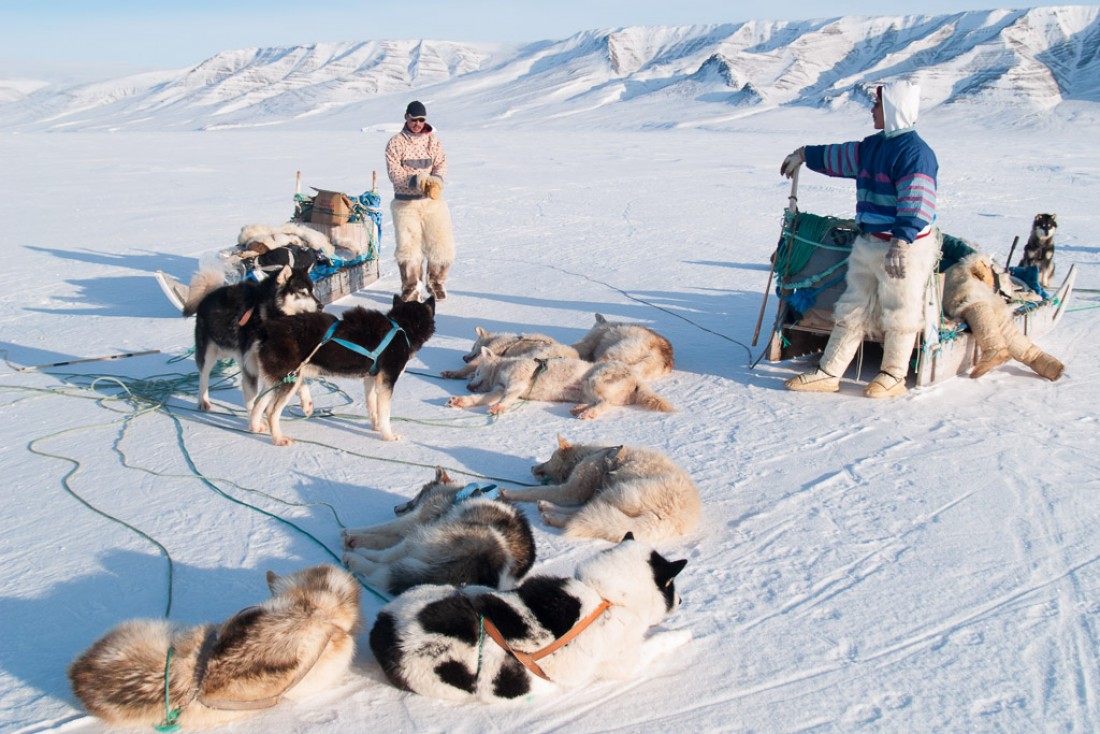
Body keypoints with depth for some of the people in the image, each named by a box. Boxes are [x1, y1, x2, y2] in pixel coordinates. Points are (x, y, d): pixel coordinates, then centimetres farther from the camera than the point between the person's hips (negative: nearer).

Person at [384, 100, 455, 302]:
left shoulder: (433, 140, 9)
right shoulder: (395, 143, 0)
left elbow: (441, 163, -1)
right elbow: (394, 173, -10)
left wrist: (436, 180, -22)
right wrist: (416, 181, -24)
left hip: (432, 201, 2)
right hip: (405, 203, -2)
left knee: (441, 245, -2)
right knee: (407, 247, -5)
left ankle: (436, 282, 21)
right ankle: (411, 288, 13)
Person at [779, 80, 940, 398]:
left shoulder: (914, 151, -16)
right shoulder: (874, 146, 11)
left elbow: (916, 205, -25)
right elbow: (840, 156, 30)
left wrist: (900, 244, -34)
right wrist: (805, 154, 41)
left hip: (905, 247, -9)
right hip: (868, 243, 9)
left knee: (899, 312, 4)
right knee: (852, 309, 10)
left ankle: (893, 376, 19)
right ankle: (828, 373, 16)